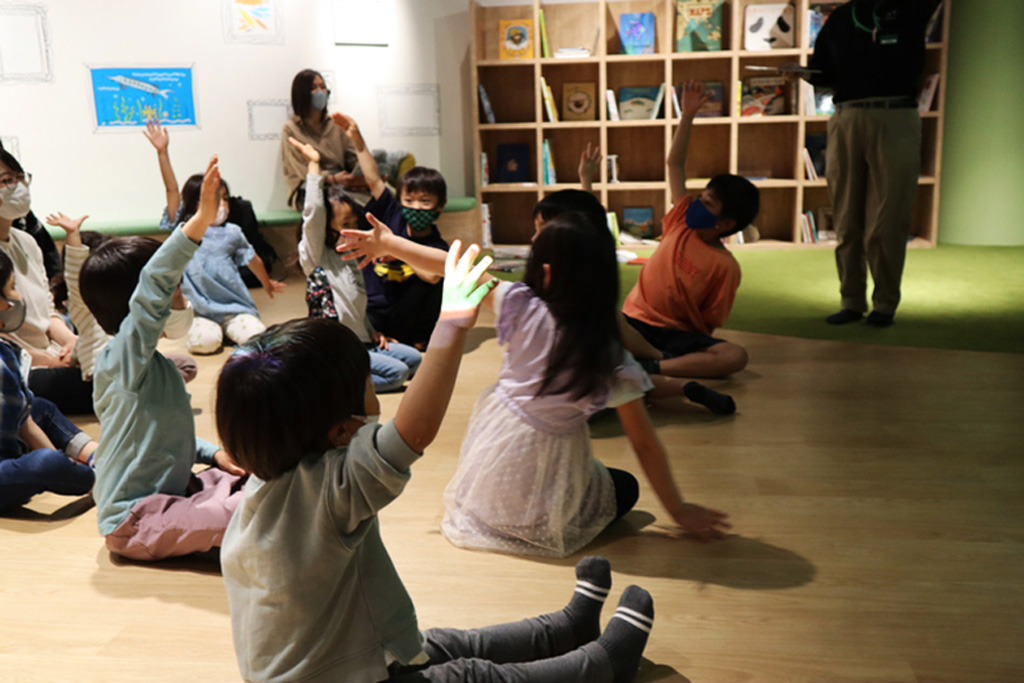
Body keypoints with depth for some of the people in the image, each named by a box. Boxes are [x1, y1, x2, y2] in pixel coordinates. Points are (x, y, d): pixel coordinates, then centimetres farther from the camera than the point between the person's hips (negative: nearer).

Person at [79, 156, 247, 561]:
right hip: (134, 521, -9)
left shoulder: (149, 362, 10)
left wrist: (212, 454, 6)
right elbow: (153, 288, -35)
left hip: (165, 494, 9)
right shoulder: (120, 357, -18)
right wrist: (200, 221, -44)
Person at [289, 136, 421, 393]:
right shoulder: (316, 256, -9)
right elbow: (313, 214, -23)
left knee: (413, 358, 7)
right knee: (396, 371, -18)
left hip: (360, 342, 9)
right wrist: (314, 164, -20)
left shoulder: (349, 260, 16)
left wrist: (372, 333, 12)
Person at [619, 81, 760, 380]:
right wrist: (687, 115, 3)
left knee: (735, 356, -30)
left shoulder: (725, 266, -5)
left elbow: (709, 324, -2)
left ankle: (649, 367, -39)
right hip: (634, 322, 2)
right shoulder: (682, 219, 5)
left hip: (676, 333, -2)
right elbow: (674, 163, 8)